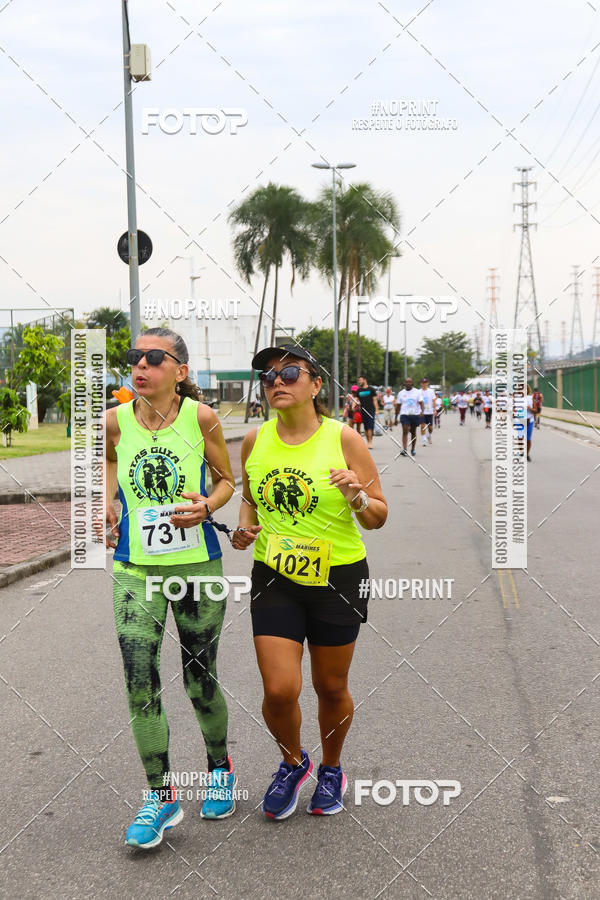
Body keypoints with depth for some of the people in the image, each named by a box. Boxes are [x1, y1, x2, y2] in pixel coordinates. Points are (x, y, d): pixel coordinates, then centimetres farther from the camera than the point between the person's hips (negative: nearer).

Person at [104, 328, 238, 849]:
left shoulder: (201, 418, -8)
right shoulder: (115, 421, -2)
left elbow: (226, 479, 4)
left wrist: (206, 506, -15)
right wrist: (108, 504, 7)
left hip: (197, 567, -1)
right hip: (135, 570, 2)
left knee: (201, 679, 11)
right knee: (141, 687, -3)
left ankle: (220, 767, 37)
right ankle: (161, 797, 13)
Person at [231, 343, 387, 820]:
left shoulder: (343, 439, -10)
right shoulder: (255, 441, 0)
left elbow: (378, 517, -5)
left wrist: (358, 498, -26)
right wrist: (246, 527, -3)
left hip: (338, 578, -2)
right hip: (275, 579, 2)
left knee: (331, 688, 11)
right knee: (279, 690, -5)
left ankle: (332, 768, 40)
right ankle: (293, 762, 26)